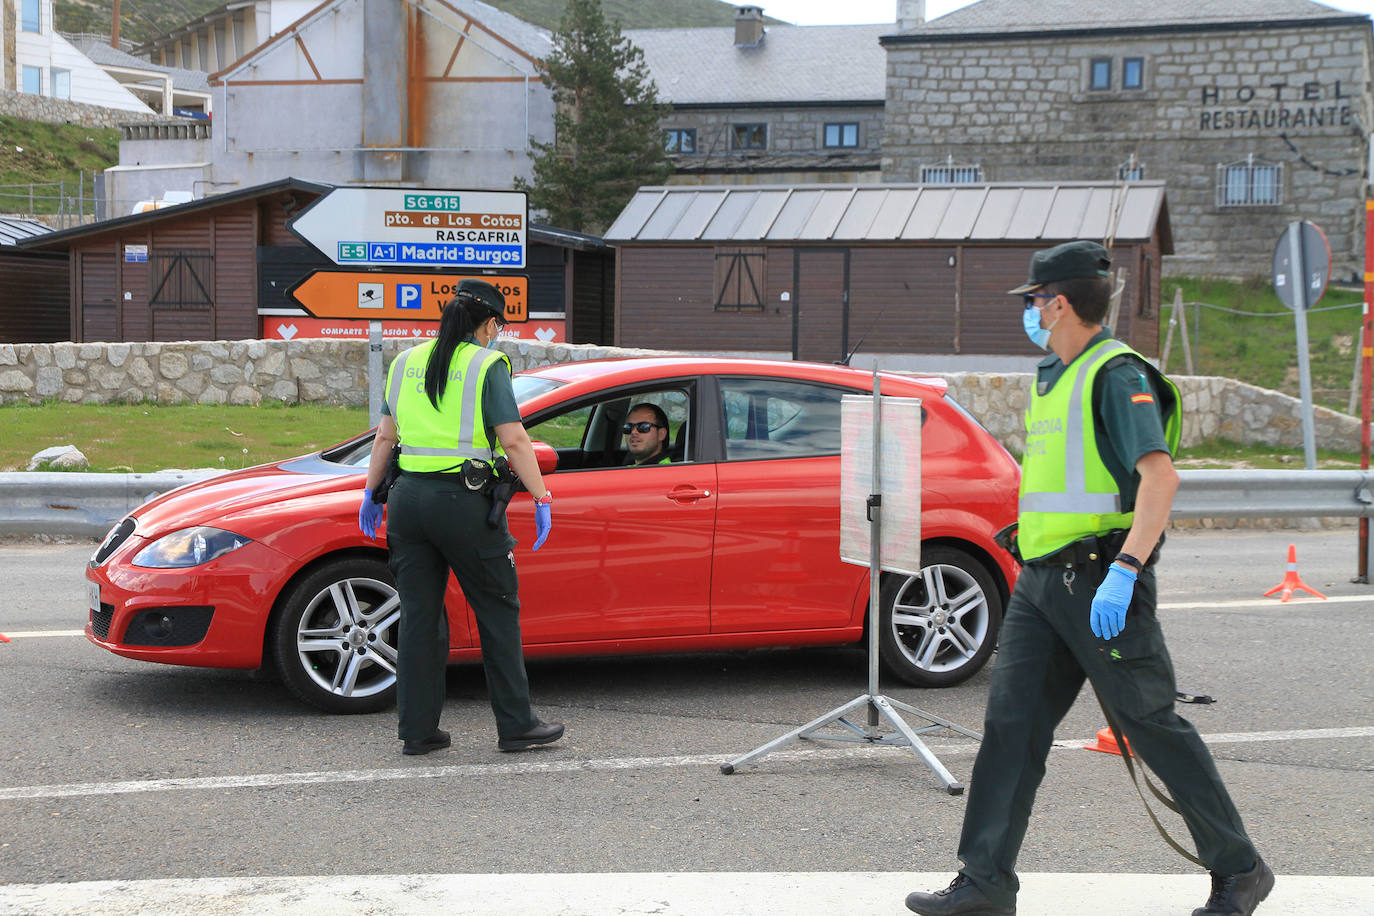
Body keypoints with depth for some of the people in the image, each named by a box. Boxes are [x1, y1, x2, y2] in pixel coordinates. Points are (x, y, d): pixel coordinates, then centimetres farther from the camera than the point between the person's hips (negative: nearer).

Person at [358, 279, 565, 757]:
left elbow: (385, 437, 15)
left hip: (408, 497, 5)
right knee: (498, 611, 6)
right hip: (463, 499, -5)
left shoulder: (406, 362, 12)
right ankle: (516, 725, 10)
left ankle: (417, 730, 13)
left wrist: (371, 492, 22)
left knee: (419, 615, 10)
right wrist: (542, 498, -6)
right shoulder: (487, 365, -5)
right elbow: (513, 441, -10)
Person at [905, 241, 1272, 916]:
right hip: (1041, 581, 9)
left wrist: (1123, 570, -31)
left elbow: (1160, 476, -23)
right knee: (1011, 720, 2)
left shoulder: (1117, 373, -11)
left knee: (1151, 725, 0)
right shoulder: (1053, 376, 17)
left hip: (1100, 580, -9)